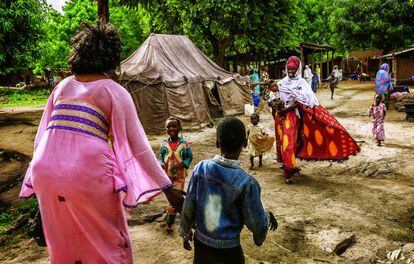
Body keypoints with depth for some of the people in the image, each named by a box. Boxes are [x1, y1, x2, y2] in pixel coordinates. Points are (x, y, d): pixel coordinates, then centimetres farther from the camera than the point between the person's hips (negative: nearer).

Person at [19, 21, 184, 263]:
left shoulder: (63, 87, 12)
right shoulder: (115, 92, -3)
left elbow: (42, 137, 15)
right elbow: (138, 146, -6)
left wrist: (38, 183, 25)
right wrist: (168, 188, -1)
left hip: (45, 173, 6)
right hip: (90, 175, -5)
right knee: (111, 244, 16)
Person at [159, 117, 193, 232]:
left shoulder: (184, 144, -11)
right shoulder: (164, 145, -3)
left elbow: (189, 157, -3)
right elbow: (161, 156, 10)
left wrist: (182, 164, -19)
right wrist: (161, 163, -11)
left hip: (179, 176, -3)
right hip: (167, 175, 3)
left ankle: (169, 223, 7)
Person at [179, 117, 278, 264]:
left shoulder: (200, 168, -15)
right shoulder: (247, 182, -23)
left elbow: (188, 207, -5)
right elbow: (256, 224, -13)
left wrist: (185, 231, 12)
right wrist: (267, 216, 8)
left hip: (201, 242, 3)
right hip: (228, 249, -3)